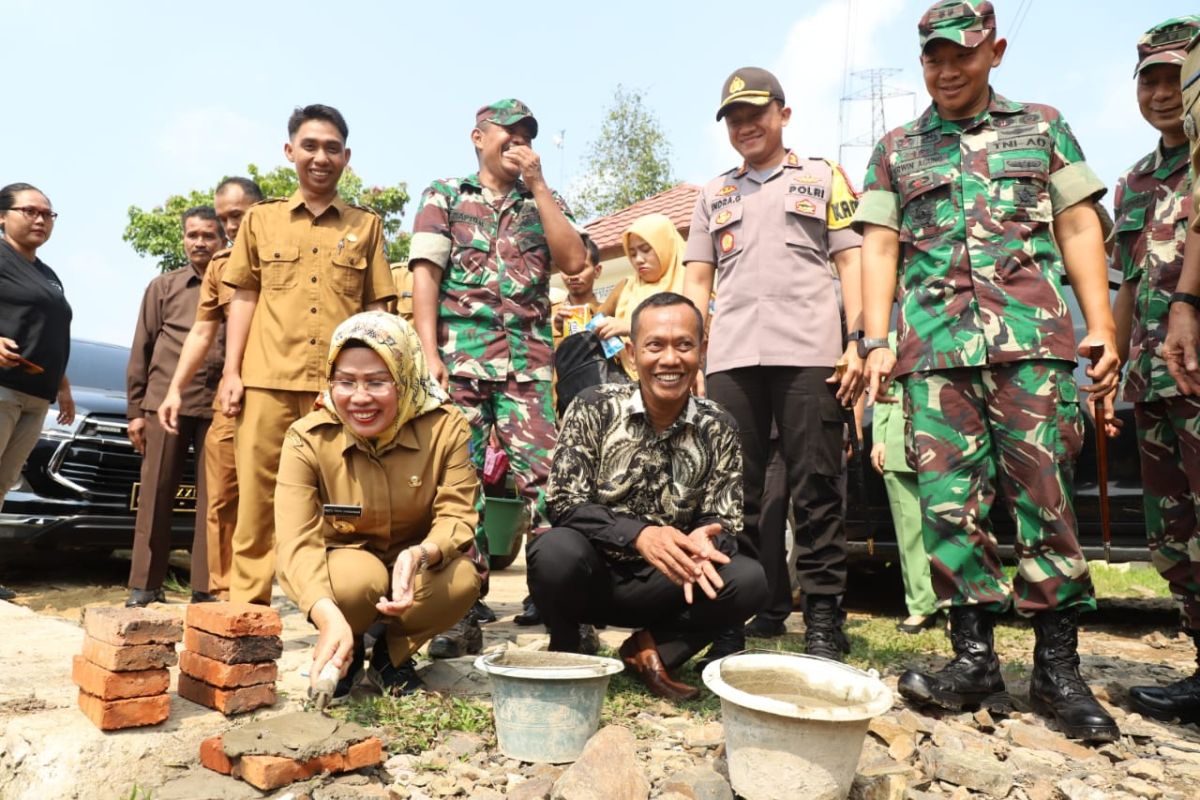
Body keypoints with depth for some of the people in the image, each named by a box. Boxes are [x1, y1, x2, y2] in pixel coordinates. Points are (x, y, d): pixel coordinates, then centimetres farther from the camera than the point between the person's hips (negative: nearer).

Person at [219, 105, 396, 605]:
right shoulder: (261, 219, 14)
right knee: (256, 497, 3)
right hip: (267, 379, 1)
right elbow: (244, 298, 12)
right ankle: (247, 608, 12)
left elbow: (375, 308, 10)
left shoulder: (367, 225, 12)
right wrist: (231, 372, 4)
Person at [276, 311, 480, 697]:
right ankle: (345, 653, 3)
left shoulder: (445, 427, -19)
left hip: (420, 568, 1)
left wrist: (420, 555, -45)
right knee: (358, 577, -36)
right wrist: (329, 616, -49)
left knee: (462, 579, -31)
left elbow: (457, 516, -20)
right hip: (343, 561, -1)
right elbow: (296, 541, -30)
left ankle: (394, 654, 2)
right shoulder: (307, 439, -21)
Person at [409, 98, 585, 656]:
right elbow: (425, 275, 3)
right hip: (460, 356, -1)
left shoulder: (542, 201, 20)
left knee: (545, 479, -10)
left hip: (529, 360, 1)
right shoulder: (444, 195, 15)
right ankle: (464, 612, 6)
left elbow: (573, 260, 2)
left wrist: (538, 183, 2)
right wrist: (428, 353, -10)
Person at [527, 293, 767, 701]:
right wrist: (639, 535, -31)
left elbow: (725, 522, -3)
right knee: (556, 552, -34)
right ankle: (565, 649, -1)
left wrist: (701, 543, -29)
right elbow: (563, 503, -16)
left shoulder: (719, 429, -3)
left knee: (749, 581, -22)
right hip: (590, 573, -1)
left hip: (662, 584, 2)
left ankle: (650, 650, 1)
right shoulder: (594, 407, -10)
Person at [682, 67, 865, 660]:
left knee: (815, 489, -3)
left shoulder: (823, 177, 17)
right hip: (729, 359, 3)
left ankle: (823, 617, 5)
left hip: (809, 353, -2)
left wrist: (859, 342, -4)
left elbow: (850, 261, 9)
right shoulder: (714, 195, 24)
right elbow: (697, 281, 19)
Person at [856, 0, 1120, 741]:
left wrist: (1102, 325, 0)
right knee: (949, 503, -2)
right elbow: (880, 246, 10)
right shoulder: (896, 149, 18)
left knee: (1045, 499, -1)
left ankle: (1059, 666, 10)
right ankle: (975, 656, 9)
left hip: (1035, 338, 0)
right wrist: (877, 340, -2)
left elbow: (1079, 227, 11)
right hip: (934, 345, 1)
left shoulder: (1042, 126, 17)